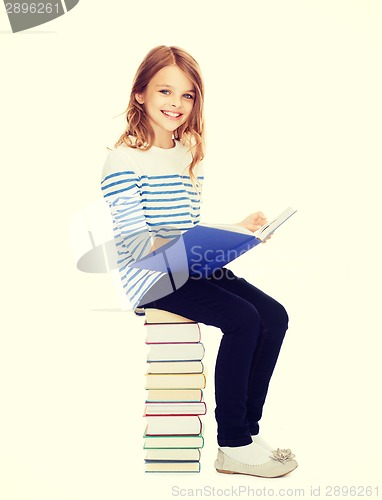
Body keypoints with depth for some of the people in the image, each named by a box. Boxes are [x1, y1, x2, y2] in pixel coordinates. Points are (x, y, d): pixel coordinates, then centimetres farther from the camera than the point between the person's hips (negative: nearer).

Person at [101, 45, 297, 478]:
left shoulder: (190, 155, 15)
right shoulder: (124, 161, -10)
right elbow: (134, 240, -16)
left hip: (191, 268, 8)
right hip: (149, 278, -8)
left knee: (274, 316, -7)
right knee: (243, 319, -23)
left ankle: (246, 430, 2)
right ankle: (232, 447, -8)